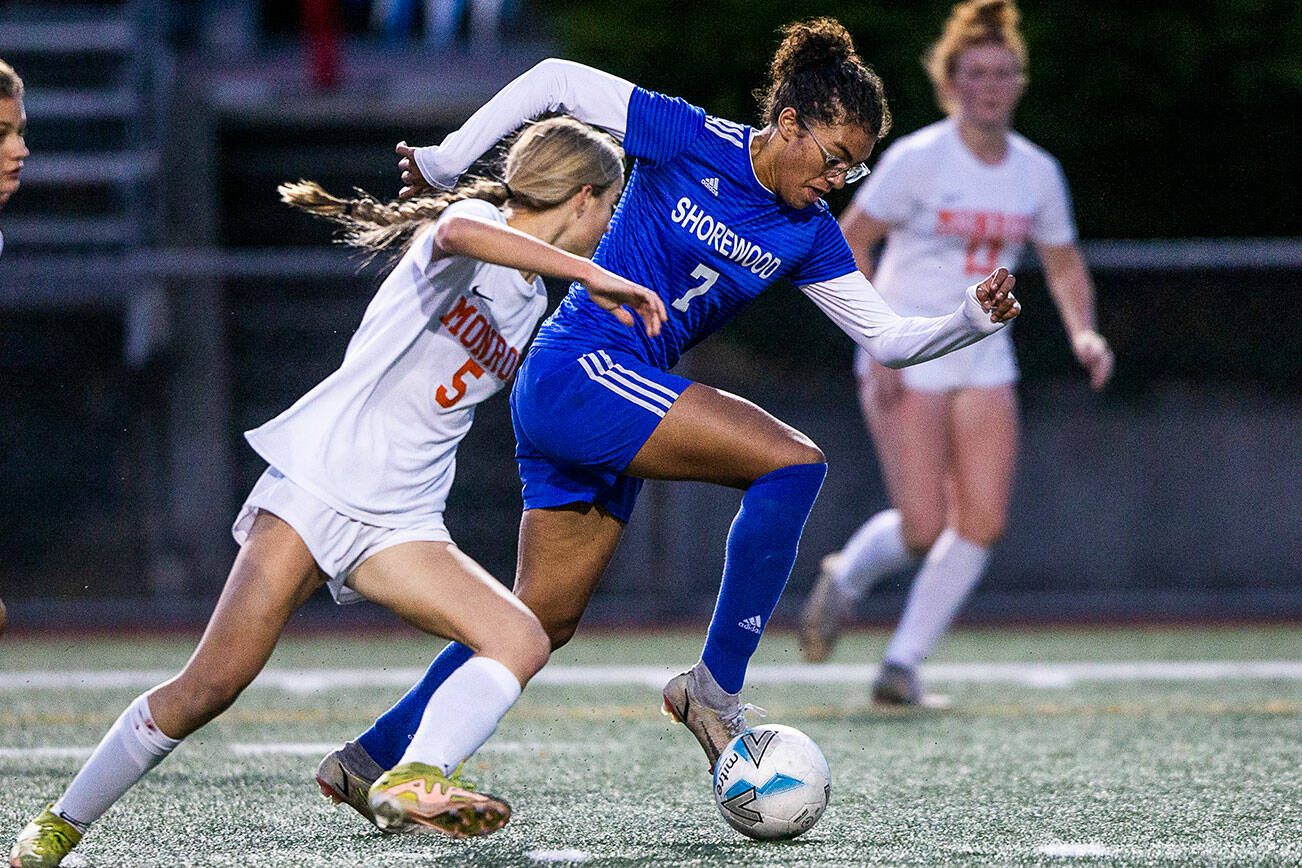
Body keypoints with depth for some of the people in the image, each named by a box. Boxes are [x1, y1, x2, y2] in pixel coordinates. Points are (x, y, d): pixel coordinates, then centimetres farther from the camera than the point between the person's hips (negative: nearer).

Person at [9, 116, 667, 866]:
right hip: (319, 479, -8)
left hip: (399, 522, 8)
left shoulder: (530, 302, 19)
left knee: (523, 641, -18)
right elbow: (458, 233, -35)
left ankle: (412, 781, -35)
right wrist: (593, 276, -37)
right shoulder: (478, 221, -6)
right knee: (209, 686, -9)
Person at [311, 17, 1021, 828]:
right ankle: (716, 685, -14)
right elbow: (558, 81, -5)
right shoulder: (688, 140, -11)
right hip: (579, 371, -8)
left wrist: (971, 320, -10)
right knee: (792, 461, -19)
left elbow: (888, 336, 7)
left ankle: (373, 759, 19)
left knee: (541, 621, 9)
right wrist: (446, 161, -3)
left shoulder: (808, 234, 7)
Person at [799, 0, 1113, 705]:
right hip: (904, 361, -5)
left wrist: (1084, 333, -2)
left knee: (983, 522, -7)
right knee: (923, 527, -13)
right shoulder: (917, 159, -11)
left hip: (984, 359, 5)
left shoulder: (1038, 174, 4)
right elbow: (846, 243, -9)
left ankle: (901, 664, 6)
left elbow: (1063, 265, 17)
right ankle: (846, 577, 21)